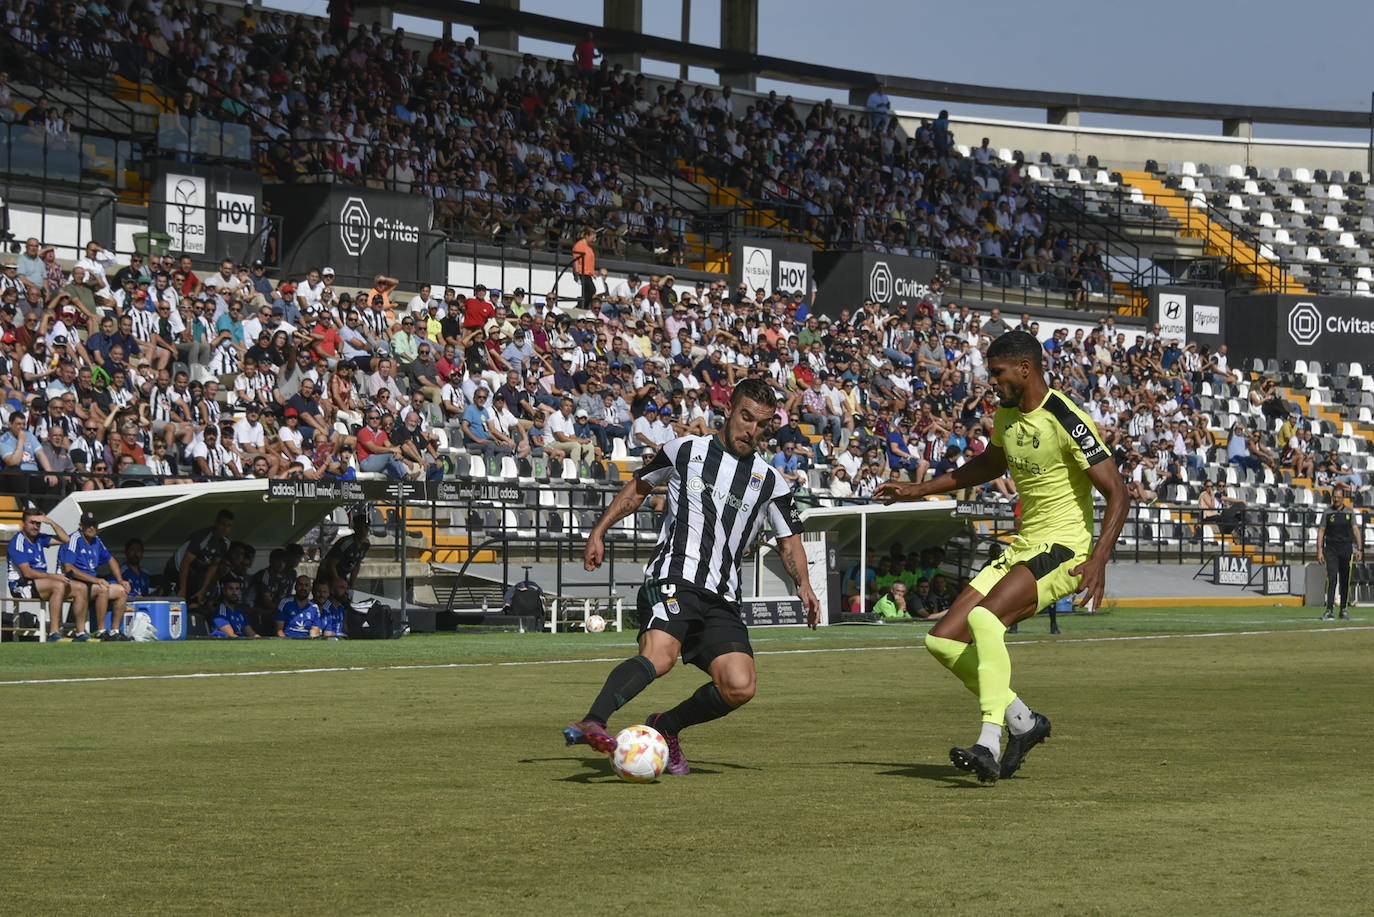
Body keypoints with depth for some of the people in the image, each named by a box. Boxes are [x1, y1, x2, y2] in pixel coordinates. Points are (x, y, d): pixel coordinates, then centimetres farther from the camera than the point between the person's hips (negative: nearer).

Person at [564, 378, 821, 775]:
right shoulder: (686, 451, 11)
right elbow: (638, 486, 24)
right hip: (672, 579, -4)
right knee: (660, 655, -33)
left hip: (721, 599, 4)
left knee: (740, 688, -14)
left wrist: (803, 584, 1)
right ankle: (591, 723, -47)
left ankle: (664, 728, 9)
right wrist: (599, 532, 17)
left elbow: (790, 540, 21)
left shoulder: (770, 482, 16)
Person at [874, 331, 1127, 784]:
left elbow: (1117, 493, -19)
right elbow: (989, 464, 30)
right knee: (941, 640, -1)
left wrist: (1099, 559, -31)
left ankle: (989, 744, -33)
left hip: (1063, 549, -9)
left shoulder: (1067, 421, -17)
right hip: (1022, 547, 9)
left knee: (985, 618, -32)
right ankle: (1023, 722, 10)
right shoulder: (1007, 414, 9)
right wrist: (918, 489, 28)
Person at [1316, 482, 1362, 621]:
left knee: (1345, 581, 5)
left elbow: (1356, 530, 3)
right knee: (1332, 578, -12)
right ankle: (1330, 610, -16)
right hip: (1331, 550, -1)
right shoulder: (1328, 513, 4)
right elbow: (1321, 531, 5)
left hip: (1346, 550, 1)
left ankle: (1343, 610, 15)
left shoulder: (1350, 512, 6)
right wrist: (1319, 551, -3)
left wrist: (1359, 549, -7)